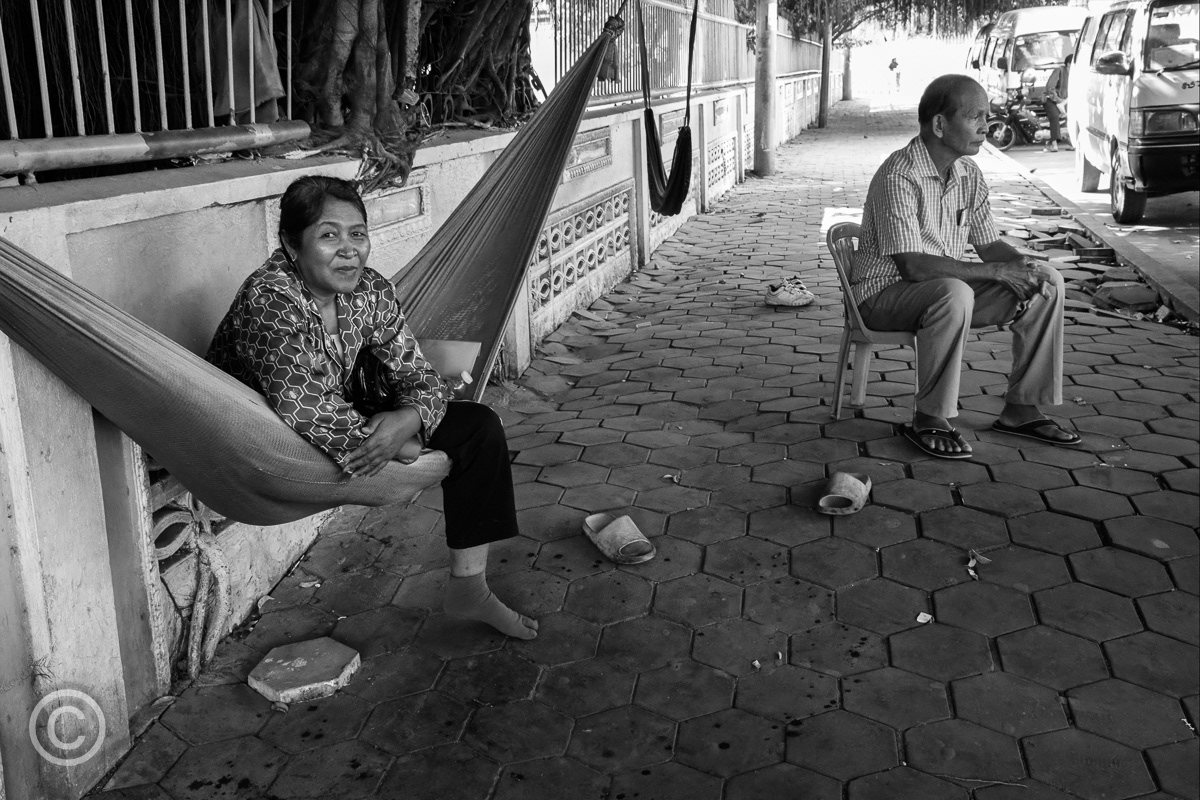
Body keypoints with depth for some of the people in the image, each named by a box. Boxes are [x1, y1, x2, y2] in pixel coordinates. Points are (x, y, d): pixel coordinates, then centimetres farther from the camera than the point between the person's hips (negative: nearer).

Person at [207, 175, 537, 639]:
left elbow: (421, 377, -5)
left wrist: (407, 419, -28)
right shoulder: (268, 300, -28)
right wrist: (391, 442, -27)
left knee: (478, 426, -4)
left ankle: (468, 589, 1)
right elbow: (304, 411, -36)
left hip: (341, 426, 6)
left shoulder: (370, 292, -7)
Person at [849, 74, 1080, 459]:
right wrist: (997, 272, -28)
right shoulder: (899, 177, -23)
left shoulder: (969, 174, 4)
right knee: (954, 293, -39)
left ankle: (1021, 408, 4)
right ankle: (929, 420, -23)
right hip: (886, 293, -8)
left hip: (948, 288, 8)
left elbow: (989, 243, 10)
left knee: (1048, 283, -2)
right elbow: (912, 265, -30)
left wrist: (1022, 265, -14)